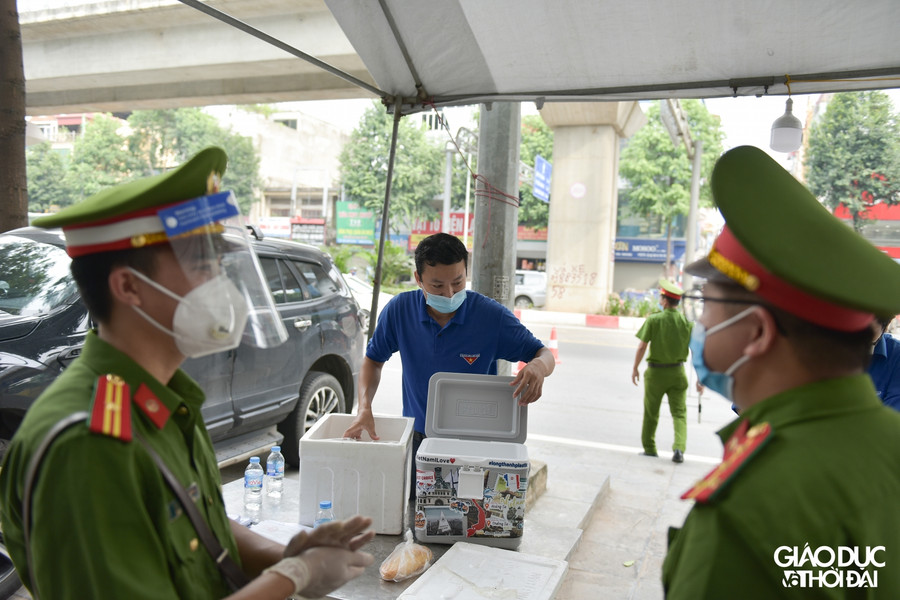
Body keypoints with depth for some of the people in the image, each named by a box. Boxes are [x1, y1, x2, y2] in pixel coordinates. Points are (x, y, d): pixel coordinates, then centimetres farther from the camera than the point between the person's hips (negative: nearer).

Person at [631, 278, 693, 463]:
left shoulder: (653, 320, -12)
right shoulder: (687, 322, -5)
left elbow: (642, 346, -12)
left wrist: (635, 368, 1)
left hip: (655, 372, -1)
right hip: (677, 372, 1)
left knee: (651, 413, 13)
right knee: (679, 413, 8)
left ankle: (649, 449, 24)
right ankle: (679, 448, -9)